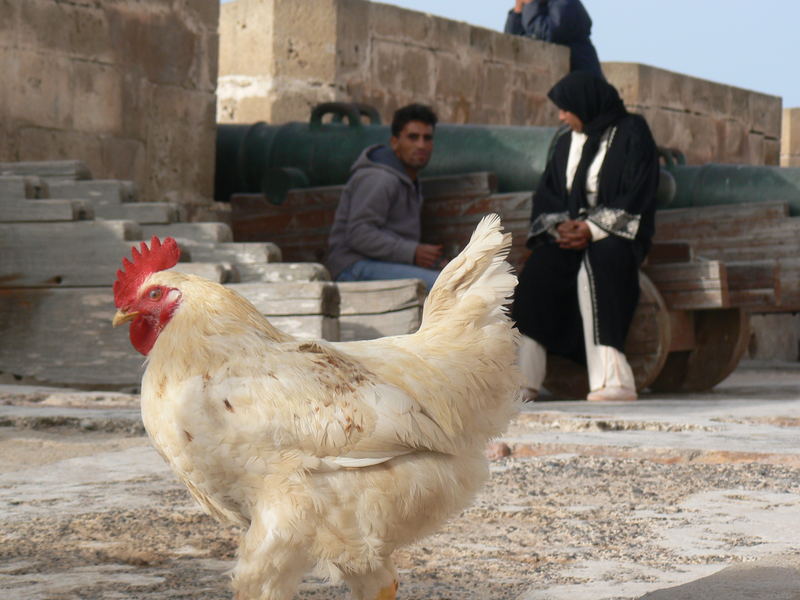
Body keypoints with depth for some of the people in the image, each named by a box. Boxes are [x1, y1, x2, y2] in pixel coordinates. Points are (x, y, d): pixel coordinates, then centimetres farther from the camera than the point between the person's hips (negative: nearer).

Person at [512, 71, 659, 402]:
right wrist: (560, 225, -7)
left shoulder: (632, 133, 1)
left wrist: (592, 229, -18)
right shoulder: (567, 143, 19)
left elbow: (636, 197, -8)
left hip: (616, 235, -5)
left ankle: (613, 377, -42)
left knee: (594, 265, -38)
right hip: (571, 233, 5)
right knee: (538, 270, -26)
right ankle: (523, 378, -33)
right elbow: (546, 196, 15)